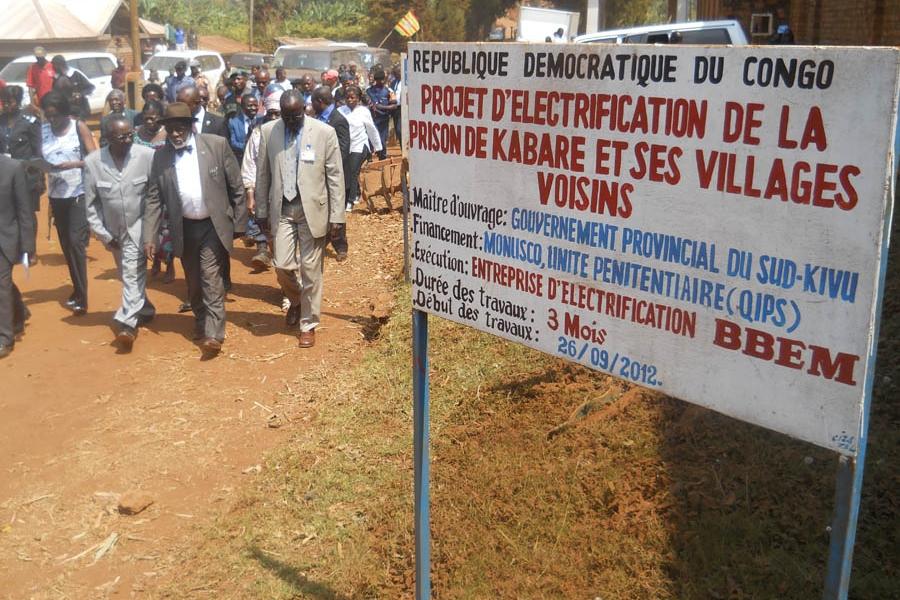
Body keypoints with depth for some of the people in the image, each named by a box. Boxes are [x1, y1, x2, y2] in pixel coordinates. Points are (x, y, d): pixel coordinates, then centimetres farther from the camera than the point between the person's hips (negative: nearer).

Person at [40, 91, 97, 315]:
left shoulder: (79, 126, -5)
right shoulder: (43, 130, 5)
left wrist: (73, 164, -24)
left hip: (79, 193, -4)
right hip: (56, 195, 5)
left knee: (76, 242, -11)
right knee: (66, 245, 10)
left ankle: (82, 298, -9)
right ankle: (77, 290, 22)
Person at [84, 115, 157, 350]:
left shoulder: (146, 155, -19)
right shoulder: (92, 162, -12)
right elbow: (91, 203, -3)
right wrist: (102, 234, -4)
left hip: (139, 226, -4)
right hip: (113, 231, 4)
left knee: (132, 272, -15)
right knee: (128, 274, 18)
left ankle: (127, 323, -15)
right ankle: (144, 309, 39)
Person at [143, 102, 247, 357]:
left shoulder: (217, 145, -8)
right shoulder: (161, 155, -1)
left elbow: (236, 187, -3)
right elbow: (154, 198, 2)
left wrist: (239, 224, -1)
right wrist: (150, 236, -4)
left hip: (213, 225, -3)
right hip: (184, 229, 3)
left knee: (211, 281, -7)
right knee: (193, 283, 14)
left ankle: (213, 334, -4)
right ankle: (201, 322, 34)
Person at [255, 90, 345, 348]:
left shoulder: (325, 132, -6)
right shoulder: (268, 131, 2)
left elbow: (335, 176, -4)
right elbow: (263, 174, 9)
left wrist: (337, 216, -7)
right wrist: (262, 211, 9)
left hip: (313, 209, -2)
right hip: (282, 209, 2)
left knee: (311, 269, 2)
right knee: (283, 265, -2)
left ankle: (308, 324, 17)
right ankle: (296, 301, 32)